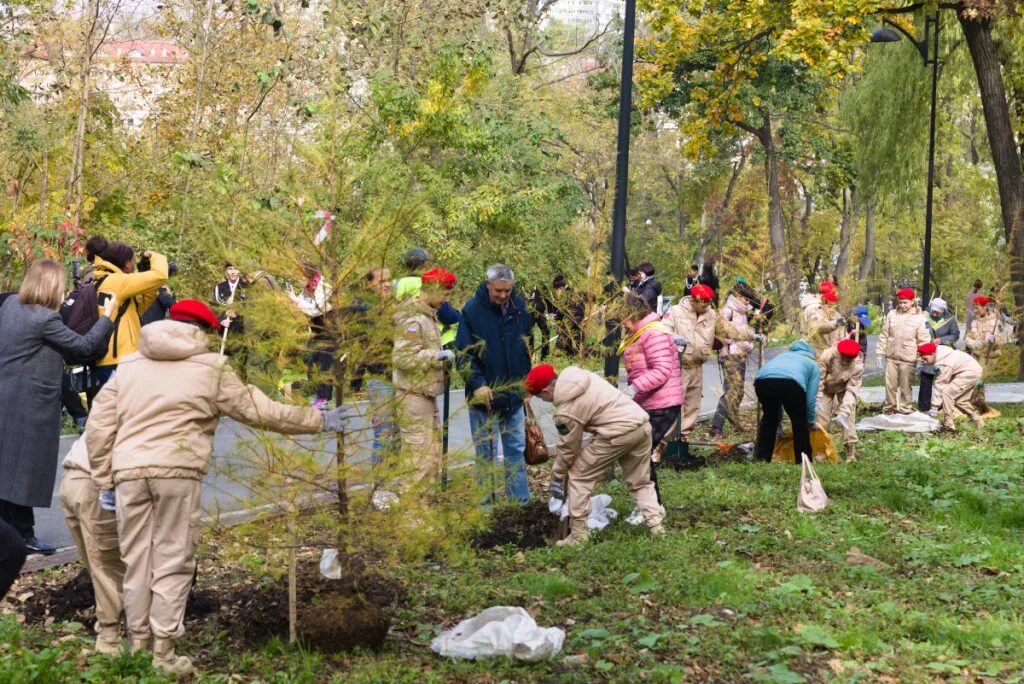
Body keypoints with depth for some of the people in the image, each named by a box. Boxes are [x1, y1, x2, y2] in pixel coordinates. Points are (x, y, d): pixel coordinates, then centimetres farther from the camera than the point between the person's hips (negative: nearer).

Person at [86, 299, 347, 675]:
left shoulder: (128, 365, 20)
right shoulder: (211, 367, 9)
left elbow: (99, 425, 15)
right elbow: (260, 411, 10)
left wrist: (104, 481, 19)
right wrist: (318, 420, 20)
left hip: (129, 472, 4)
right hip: (176, 472, -4)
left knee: (136, 562, 11)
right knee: (172, 562, 3)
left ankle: (139, 646, 17)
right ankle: (163, 653, 4)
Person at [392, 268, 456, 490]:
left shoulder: (428, 314, 15)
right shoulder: (413, 320, -17)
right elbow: (401, 358, -24)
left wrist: (441, 354, 9)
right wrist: (436, 356, -21)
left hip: (427, 394, 10)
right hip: (414, 396, -10)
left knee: (434, 455, 15)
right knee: (421, 459, -10)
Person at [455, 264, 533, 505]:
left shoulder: (519, 307, 3)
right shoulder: (472, 310, -12)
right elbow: (464, 353, -14)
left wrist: (527, 381, 12)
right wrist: (477, 383, -25)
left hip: (514, 394, 5)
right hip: (484, 395, -5)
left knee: (517, 451, 12)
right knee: (486, 455, 4)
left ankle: (520, 501, 21)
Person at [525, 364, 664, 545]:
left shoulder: (566, 410, -10)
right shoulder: (579, 375, 12)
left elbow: (568, 447, 0)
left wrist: (557, 476, 14)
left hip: (619, 432, -9)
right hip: (642, 423, 9)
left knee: (578, 476, 4)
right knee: (640, 481, 22)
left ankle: (578, 534, 6)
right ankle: (655, 524, 12)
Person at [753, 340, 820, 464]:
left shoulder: (783, 355, 45)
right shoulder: (813, 365, 33)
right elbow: (810, 398, 24)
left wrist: (779, 420, 53)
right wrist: (811, 421, 39)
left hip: (762, 380, 4)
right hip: (790, 382, -4)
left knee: (769, 418, 29)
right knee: (800, 423, 20)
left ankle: (761, 459, 29)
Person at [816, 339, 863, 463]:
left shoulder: (858, 366, -33)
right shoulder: (827, 356, -35)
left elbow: (852, 390, -33)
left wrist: (843, 413, -40)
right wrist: (817, 399, -29)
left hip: (844, 390, 0)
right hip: (826, 388, 0)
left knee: (849, 417, -13)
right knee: (822, 417, -7)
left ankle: (851, 450, -11)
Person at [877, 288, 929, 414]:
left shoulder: (919, 318, -5)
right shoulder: (892, 314, 4)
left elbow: (923, 341, -5)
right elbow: (884, 335, 8)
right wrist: (880, 353, 4)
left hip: (908, 359, -3)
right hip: (891, 357, 3)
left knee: (905, 386, 4)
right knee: (890, 385, 7)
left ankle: (905, 409, 16)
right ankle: (890, 407, 22)